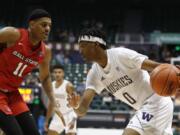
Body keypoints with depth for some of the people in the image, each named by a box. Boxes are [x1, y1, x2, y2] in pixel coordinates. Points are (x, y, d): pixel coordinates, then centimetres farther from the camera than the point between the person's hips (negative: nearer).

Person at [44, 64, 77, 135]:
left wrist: (74, 120, -27)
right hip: (58, 116, 6)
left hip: (69, 115, -6)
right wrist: (47, 120, 14)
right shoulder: (52, 85, 5)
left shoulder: (68, 86, -14)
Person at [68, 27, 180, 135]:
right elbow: (82, 111, -9)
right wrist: (76, 106, -32)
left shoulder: (121, 54, -20)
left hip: (156, 102, -9)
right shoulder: (94, 75, 0)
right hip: (145, 107, 9)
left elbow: (157, 67, -22)